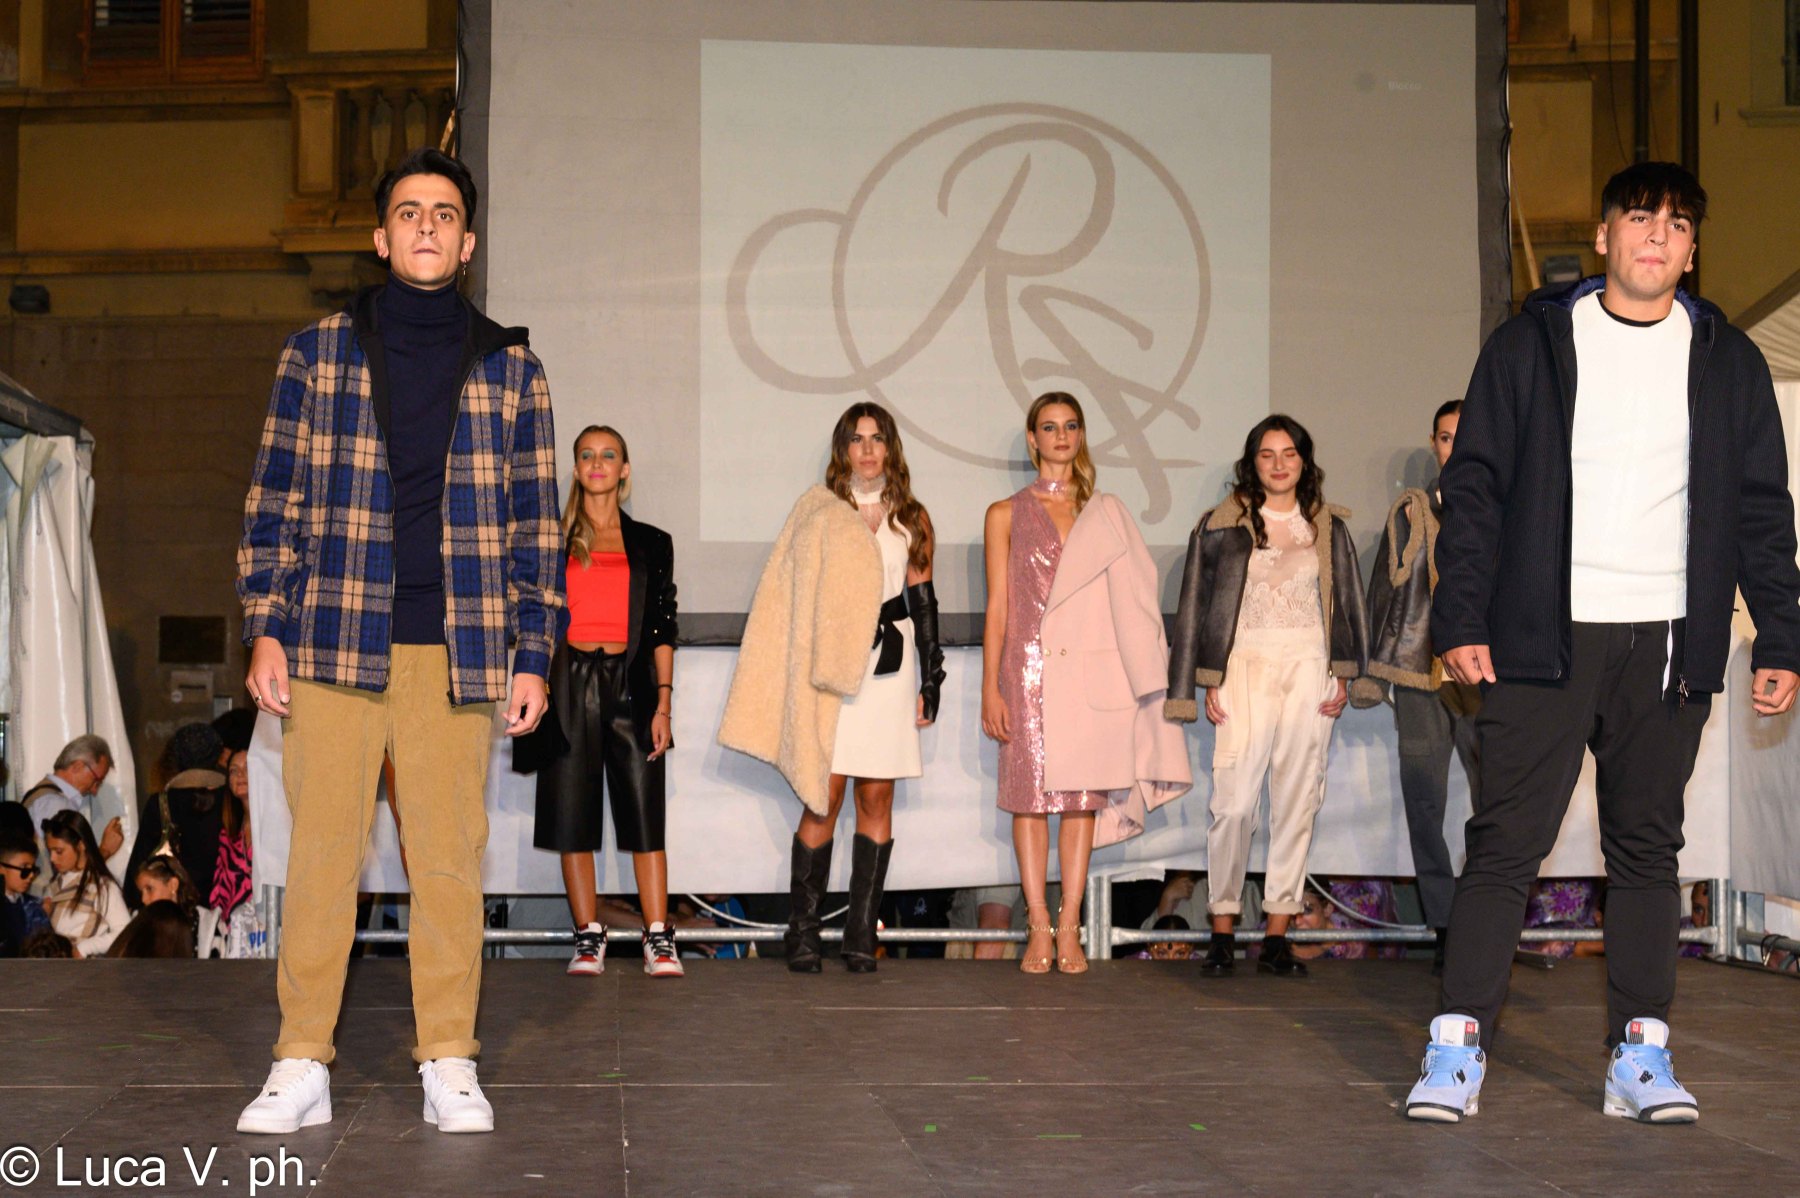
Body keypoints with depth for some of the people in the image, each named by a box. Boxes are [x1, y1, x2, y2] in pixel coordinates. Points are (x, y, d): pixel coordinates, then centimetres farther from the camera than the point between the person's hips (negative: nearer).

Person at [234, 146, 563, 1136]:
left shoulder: (509, 368, 11)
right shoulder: (318, 352, 10)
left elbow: (535, 523, 11)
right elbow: (274, 500, 10)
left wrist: (532, 655, 5)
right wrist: (265, 628, 1)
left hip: (458, 651, 0)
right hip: (334, 642, 0)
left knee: (450, 854, 1)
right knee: (321, 847, -1)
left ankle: (448, 1063, 9)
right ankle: (302, 1065, 6)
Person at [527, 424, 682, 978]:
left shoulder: (651, 544, 11)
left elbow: (662, 627, 8)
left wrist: (664, 702, 0)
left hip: (631, 682, 0)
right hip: (570, 681, 1)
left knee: (644, 812, -5)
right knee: (572, 813, 0)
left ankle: (658, 938, -2)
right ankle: (588, 936, 8)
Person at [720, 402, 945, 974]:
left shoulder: (911, 519, 12)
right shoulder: (818, 511, 7)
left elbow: (923, 602, 13)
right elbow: (791, 596, 7)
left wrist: (930, 681, 9)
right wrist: (807, 669, 1)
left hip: (888, 668, 2)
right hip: (829, 668, -2)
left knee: (876, 798, 1)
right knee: (824, 798, -6)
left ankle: (861, 933, 5)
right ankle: (803, 932, 2)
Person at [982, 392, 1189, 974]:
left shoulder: (1106, 515, 12)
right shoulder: (1006, 515, 7)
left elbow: (1130, 600, 10)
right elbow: (997, 607, 4)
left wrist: (1136, 679, -1)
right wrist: (991, 688, -4)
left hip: (1089, 671, 2)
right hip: (1028, 668, -1)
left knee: (1082, 796, 1)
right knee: (1031, 795, -2)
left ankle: (1069, 929, 6)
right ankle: (1039, 930, 4)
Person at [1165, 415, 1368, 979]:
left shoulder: (1329, 526, 13)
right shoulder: (1223, 525, 5)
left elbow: (1347, 603, 16)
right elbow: (1199, 605, 6)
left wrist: (1343, 676, 7)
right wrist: (1208, 683, 0)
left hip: (1309, 667, 3)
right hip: (1247, 666, -2)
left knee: (1298, 801, 0)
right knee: (1234, 801, -12)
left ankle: (1277, 936, 5)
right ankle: (1222, 929, -2)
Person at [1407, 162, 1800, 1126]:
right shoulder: (1532, 344, 6)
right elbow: (1473, 486, 3)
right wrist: (1461, 619, -5)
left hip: (1667, 646, 2)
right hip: (1544, 639, -2)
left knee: (1647, 846, 6)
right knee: (1505, 840, -5)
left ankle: (1640, 1057, 12)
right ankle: (1457, 1049, -1)